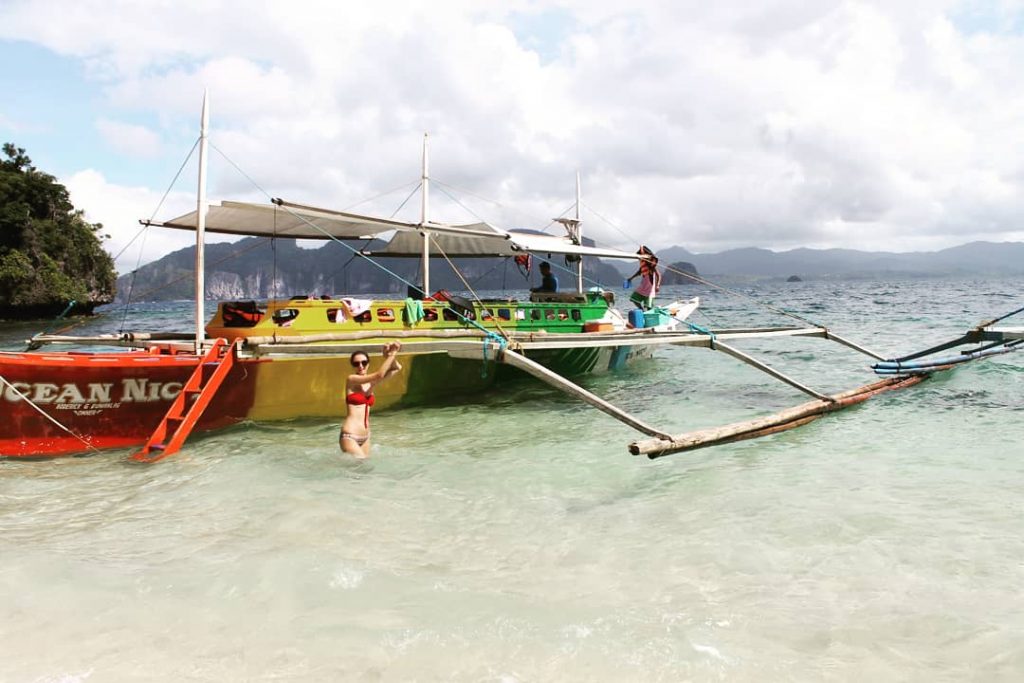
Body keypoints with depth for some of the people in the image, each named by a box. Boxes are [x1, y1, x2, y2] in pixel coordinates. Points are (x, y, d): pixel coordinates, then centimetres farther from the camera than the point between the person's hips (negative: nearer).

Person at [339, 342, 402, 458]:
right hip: (349, 436, -7)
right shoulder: (351, 379, -9)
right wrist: (392, 354, -15)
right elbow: (379, 375, -20)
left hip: (365, 437, 7)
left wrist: (390, 355, -10)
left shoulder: (371, 382, 9)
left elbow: (397, 368, 8)